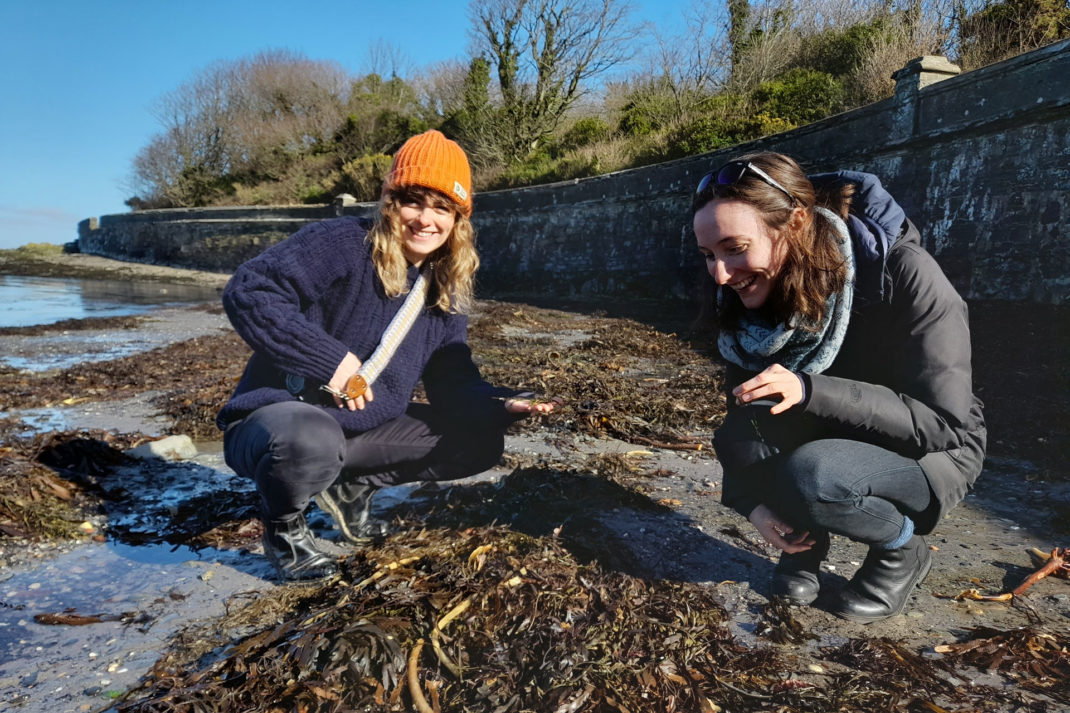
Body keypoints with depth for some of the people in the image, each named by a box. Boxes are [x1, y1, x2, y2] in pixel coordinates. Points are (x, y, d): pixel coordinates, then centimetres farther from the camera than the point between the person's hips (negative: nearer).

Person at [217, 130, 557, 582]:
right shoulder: (342, 245, -17)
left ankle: (351, 485, 12)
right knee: (312, 441, -43)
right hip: (277, 418, -6)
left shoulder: (445, 294, 3)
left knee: (481, 441, 2)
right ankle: (284, 525, -5)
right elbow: (248, 291, -27)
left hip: (367, 430, 7)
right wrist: (332, 360, -30)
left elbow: (453, 382, 2)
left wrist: (502, 405, -18)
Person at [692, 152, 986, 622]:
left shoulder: (902, 276, -27)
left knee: (808, 475, -34)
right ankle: (803, 541, 2)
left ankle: (903, 550, -2)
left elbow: (945, 423, -27)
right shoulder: (746, 298, -12)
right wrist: (753, 501, -23)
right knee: (736, 440, -26)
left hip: (931, 455, -4)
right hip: (830, 444, 4)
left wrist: (810, 391, -41)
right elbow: (743, 410, -6)